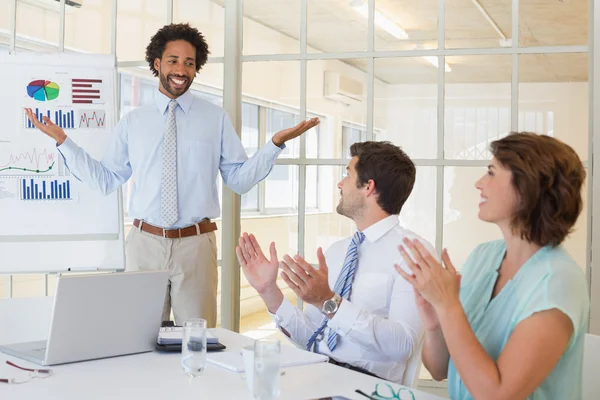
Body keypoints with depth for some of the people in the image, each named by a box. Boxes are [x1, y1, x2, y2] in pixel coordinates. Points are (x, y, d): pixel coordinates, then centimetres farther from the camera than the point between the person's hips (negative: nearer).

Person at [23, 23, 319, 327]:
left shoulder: (216, 119, 6)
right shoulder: (132, 122, 9)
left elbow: (239, 179, 4)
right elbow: (105, 180, 9)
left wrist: (276, 143, -8)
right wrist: (62, 141, 5)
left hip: (196, 244, -1)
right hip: (145, 243, 1)